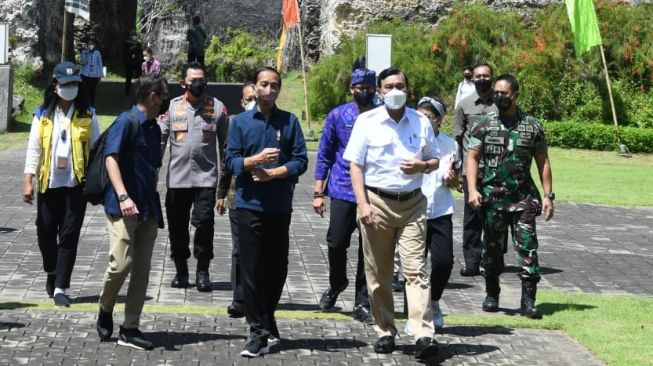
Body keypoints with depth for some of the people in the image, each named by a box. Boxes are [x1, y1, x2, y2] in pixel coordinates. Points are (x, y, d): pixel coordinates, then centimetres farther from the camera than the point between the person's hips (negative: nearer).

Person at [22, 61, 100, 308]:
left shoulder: (88, 115, 3)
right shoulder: (42, 115, 5)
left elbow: (96, 149, 4)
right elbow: (33, 149, 4)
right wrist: (28, 180, -4)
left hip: (76, 184, -1)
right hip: (49, 184, 1)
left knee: (69, 236, -4)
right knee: (45, 233, 7)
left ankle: (60, 288, -1)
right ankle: (52, 273, 34)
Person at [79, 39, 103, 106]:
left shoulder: (97, 53, 4)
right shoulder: (84, 52, 3)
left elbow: (100, 63, 8)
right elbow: (83, 62, -8)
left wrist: (101, 74, 6)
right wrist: (86, 53, -17)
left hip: (95, 75, 1)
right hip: (85, 74, -1)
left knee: (93, 91, 3)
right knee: (86, 91, -9)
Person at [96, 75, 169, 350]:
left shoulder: (154, 128, 16)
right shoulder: (126, 121, -7)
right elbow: (111, 159, -16)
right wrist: (123, 196, -26)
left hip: (148, 210, 8)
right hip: (124, 209, -7)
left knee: (141, 270, 4)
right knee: (121, 264, -13)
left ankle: (129, 329, 8)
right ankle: (105, 311, 14)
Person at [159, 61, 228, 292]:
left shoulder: (217, 107, 4)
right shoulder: (172, 107, 6)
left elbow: (226, 143, 8)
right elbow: (160, 139, 8)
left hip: (206, 177, -2)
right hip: (177, 178, 2)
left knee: (204, 223, -8)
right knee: (177, 226, 7)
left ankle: (203, 272, 5)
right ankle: (181, 271, 21)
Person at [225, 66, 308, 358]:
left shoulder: (289, 121, 5)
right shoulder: (240, 121, 6)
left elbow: (300, 161, 0)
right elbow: (231, 161, 1)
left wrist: (271, 173, -12)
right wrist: (256, 160, -17)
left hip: (280, 206, 1)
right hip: (249, 205, -1)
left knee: (277, 267, 8)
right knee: (252, 270, -3)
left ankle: (266, 321, 27)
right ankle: (259, 332, 1)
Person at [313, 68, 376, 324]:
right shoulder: (337, 116, 4)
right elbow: (324, 155, 7)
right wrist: (318, 192, 2)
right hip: (343, 190, 0)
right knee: (336, 243, -4)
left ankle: (362, 304, 11)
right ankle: (336, 285, 25)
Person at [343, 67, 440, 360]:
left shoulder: (421, 122, 7)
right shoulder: (367, 121, 0)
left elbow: (434, 160, 15)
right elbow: (355, 165, -2)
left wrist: (422, 166, -9)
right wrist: (362, 204, -12)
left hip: (412, 203, 1)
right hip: (377, 201, -1)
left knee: (416, 270, -8)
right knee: (378, 274, 5)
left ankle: (423, 335, -13)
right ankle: (385, 332, 16)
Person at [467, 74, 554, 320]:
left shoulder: (532, 127, 4)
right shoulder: (485, 125, 4)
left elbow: (543, 162, 8)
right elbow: (473, 157, 4)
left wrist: (548, 195, 2)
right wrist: (472, 189, -9)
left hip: (523, 198, -1)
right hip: (492, 198, 1)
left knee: (527, 249, -8)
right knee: (492, 249, 9)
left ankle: (528, 301, -7)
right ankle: (492, 295, 24)